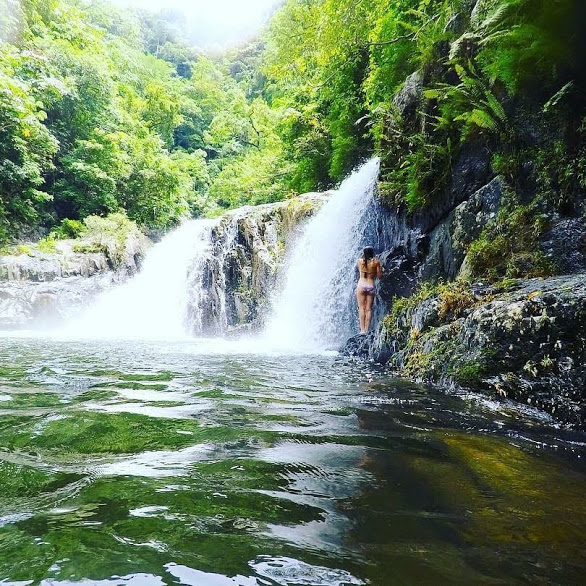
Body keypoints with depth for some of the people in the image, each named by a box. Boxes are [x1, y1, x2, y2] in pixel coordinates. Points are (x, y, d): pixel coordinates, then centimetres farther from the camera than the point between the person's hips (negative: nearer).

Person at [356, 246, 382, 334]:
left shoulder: (360, 261, 0)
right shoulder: (376, 262, -3)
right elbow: (379, 276, 2)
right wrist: (380, 268, 17)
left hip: (361, 285, 0)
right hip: (371, 286, 0)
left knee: (361, 308, 2)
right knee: (368, 309, 4)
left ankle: (362, 330, -2)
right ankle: (366, 330, 2)